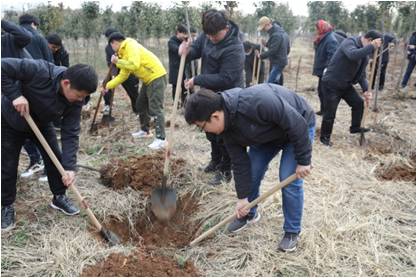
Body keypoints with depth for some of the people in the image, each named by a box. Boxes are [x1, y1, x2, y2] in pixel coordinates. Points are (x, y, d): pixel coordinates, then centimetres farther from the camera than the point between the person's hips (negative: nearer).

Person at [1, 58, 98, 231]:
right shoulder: (39, 71, -38)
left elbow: (70, 134, -24)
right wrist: (15, 95, -40)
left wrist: (69, 167, -32)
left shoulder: (75, 101, -23)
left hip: (41, 124, 4)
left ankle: (59, 197, 23)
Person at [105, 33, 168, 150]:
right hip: (148, 79, 10)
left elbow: (134, 65, -29)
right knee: (141, 105, 19)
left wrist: (118, 62, -16)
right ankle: (145, 130, 33)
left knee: (155, 108, -13)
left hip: (157, 77, -10)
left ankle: (161, 139, -12)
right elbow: (123, 75, 18)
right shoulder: (124, 52, 15)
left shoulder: (130, 46, -15)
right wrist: (108, 85, 14)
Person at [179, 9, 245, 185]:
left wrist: (197, 80, -28)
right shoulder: (207, 35, -5)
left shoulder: (234, 49, -29)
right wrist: (187, 51, -18)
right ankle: (215, 160, 42)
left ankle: (225, 171, 19)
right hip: (210, 94, 8)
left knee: (224, 135, 2)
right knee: (211, 131, 22)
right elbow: (196, 48, 7)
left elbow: (225, 78, -31)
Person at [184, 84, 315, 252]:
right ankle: (249, 214, 30)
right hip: (267, 133, 7)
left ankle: (292, 232, 10)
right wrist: (243, 197, -3)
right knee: (251, 171, 4)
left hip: (298, 128, -6)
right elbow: (240, 162, -7)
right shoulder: (227, 128, -16)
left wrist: (303, 160, -24)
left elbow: (297, 123, -33)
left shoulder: (257, 102, -42)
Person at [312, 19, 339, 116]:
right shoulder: (321, 39, 13)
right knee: (321, 90, 15)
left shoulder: (330, 39, -18)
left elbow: (332, 56, -27)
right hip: (322, 70, 10)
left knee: (324, 91, -4)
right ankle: (323, 109, 25)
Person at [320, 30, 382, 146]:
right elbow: (353, 55, -43)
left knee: (358, 102, 12)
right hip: (331, 84, -8)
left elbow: (361, 74, 10)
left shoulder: (365, 54, 7)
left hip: (346, 84, 8)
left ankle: (355, 127, 31)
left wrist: (366, 90, -3)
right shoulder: (349, 42, -20)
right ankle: (324, 137, 15)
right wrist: (372, 46, -38)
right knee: (330, 113, -3)